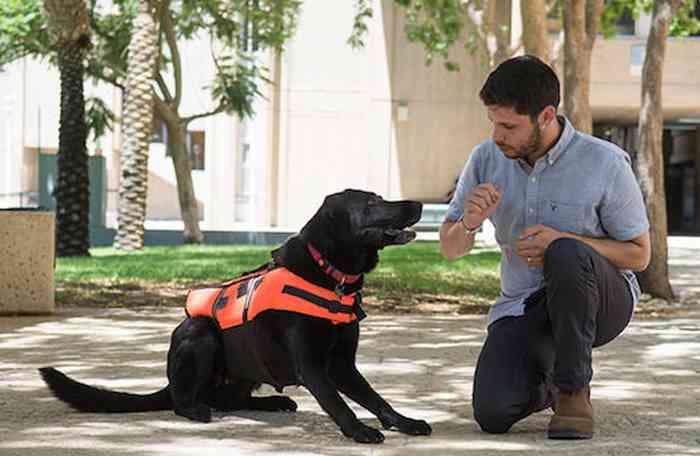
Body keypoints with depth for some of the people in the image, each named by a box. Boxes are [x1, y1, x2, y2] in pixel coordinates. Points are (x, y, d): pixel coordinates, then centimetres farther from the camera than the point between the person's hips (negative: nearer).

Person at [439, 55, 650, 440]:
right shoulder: (486, 159, -4)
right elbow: (450, 249, 5)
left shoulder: (605, 163, -15)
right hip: (522, 304, 3)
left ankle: (574, 392, -20)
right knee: (492, 414, -20)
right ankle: (545, 385, 18)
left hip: (601, 300, -3)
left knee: (566, 256, -38)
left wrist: (561, 241, -24)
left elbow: (638, 254, -8)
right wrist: (468, 222, -21)